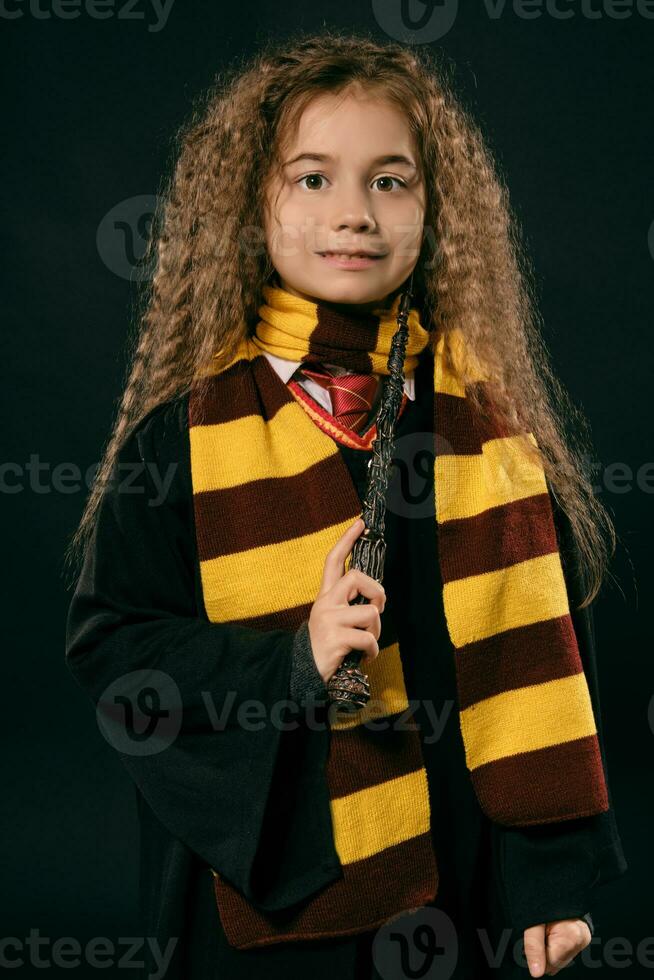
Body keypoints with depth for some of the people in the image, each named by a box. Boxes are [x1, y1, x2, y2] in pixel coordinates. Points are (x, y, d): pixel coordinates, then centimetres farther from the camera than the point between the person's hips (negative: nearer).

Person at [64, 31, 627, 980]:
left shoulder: (493, 418, 0)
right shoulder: (187, 431, -6)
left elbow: (545, 660, 2)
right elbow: (109, 643, -6)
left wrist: (557, 875, -1)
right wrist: (293, 658, -20)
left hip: (465, 881, 2)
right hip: (267, 886, -2)